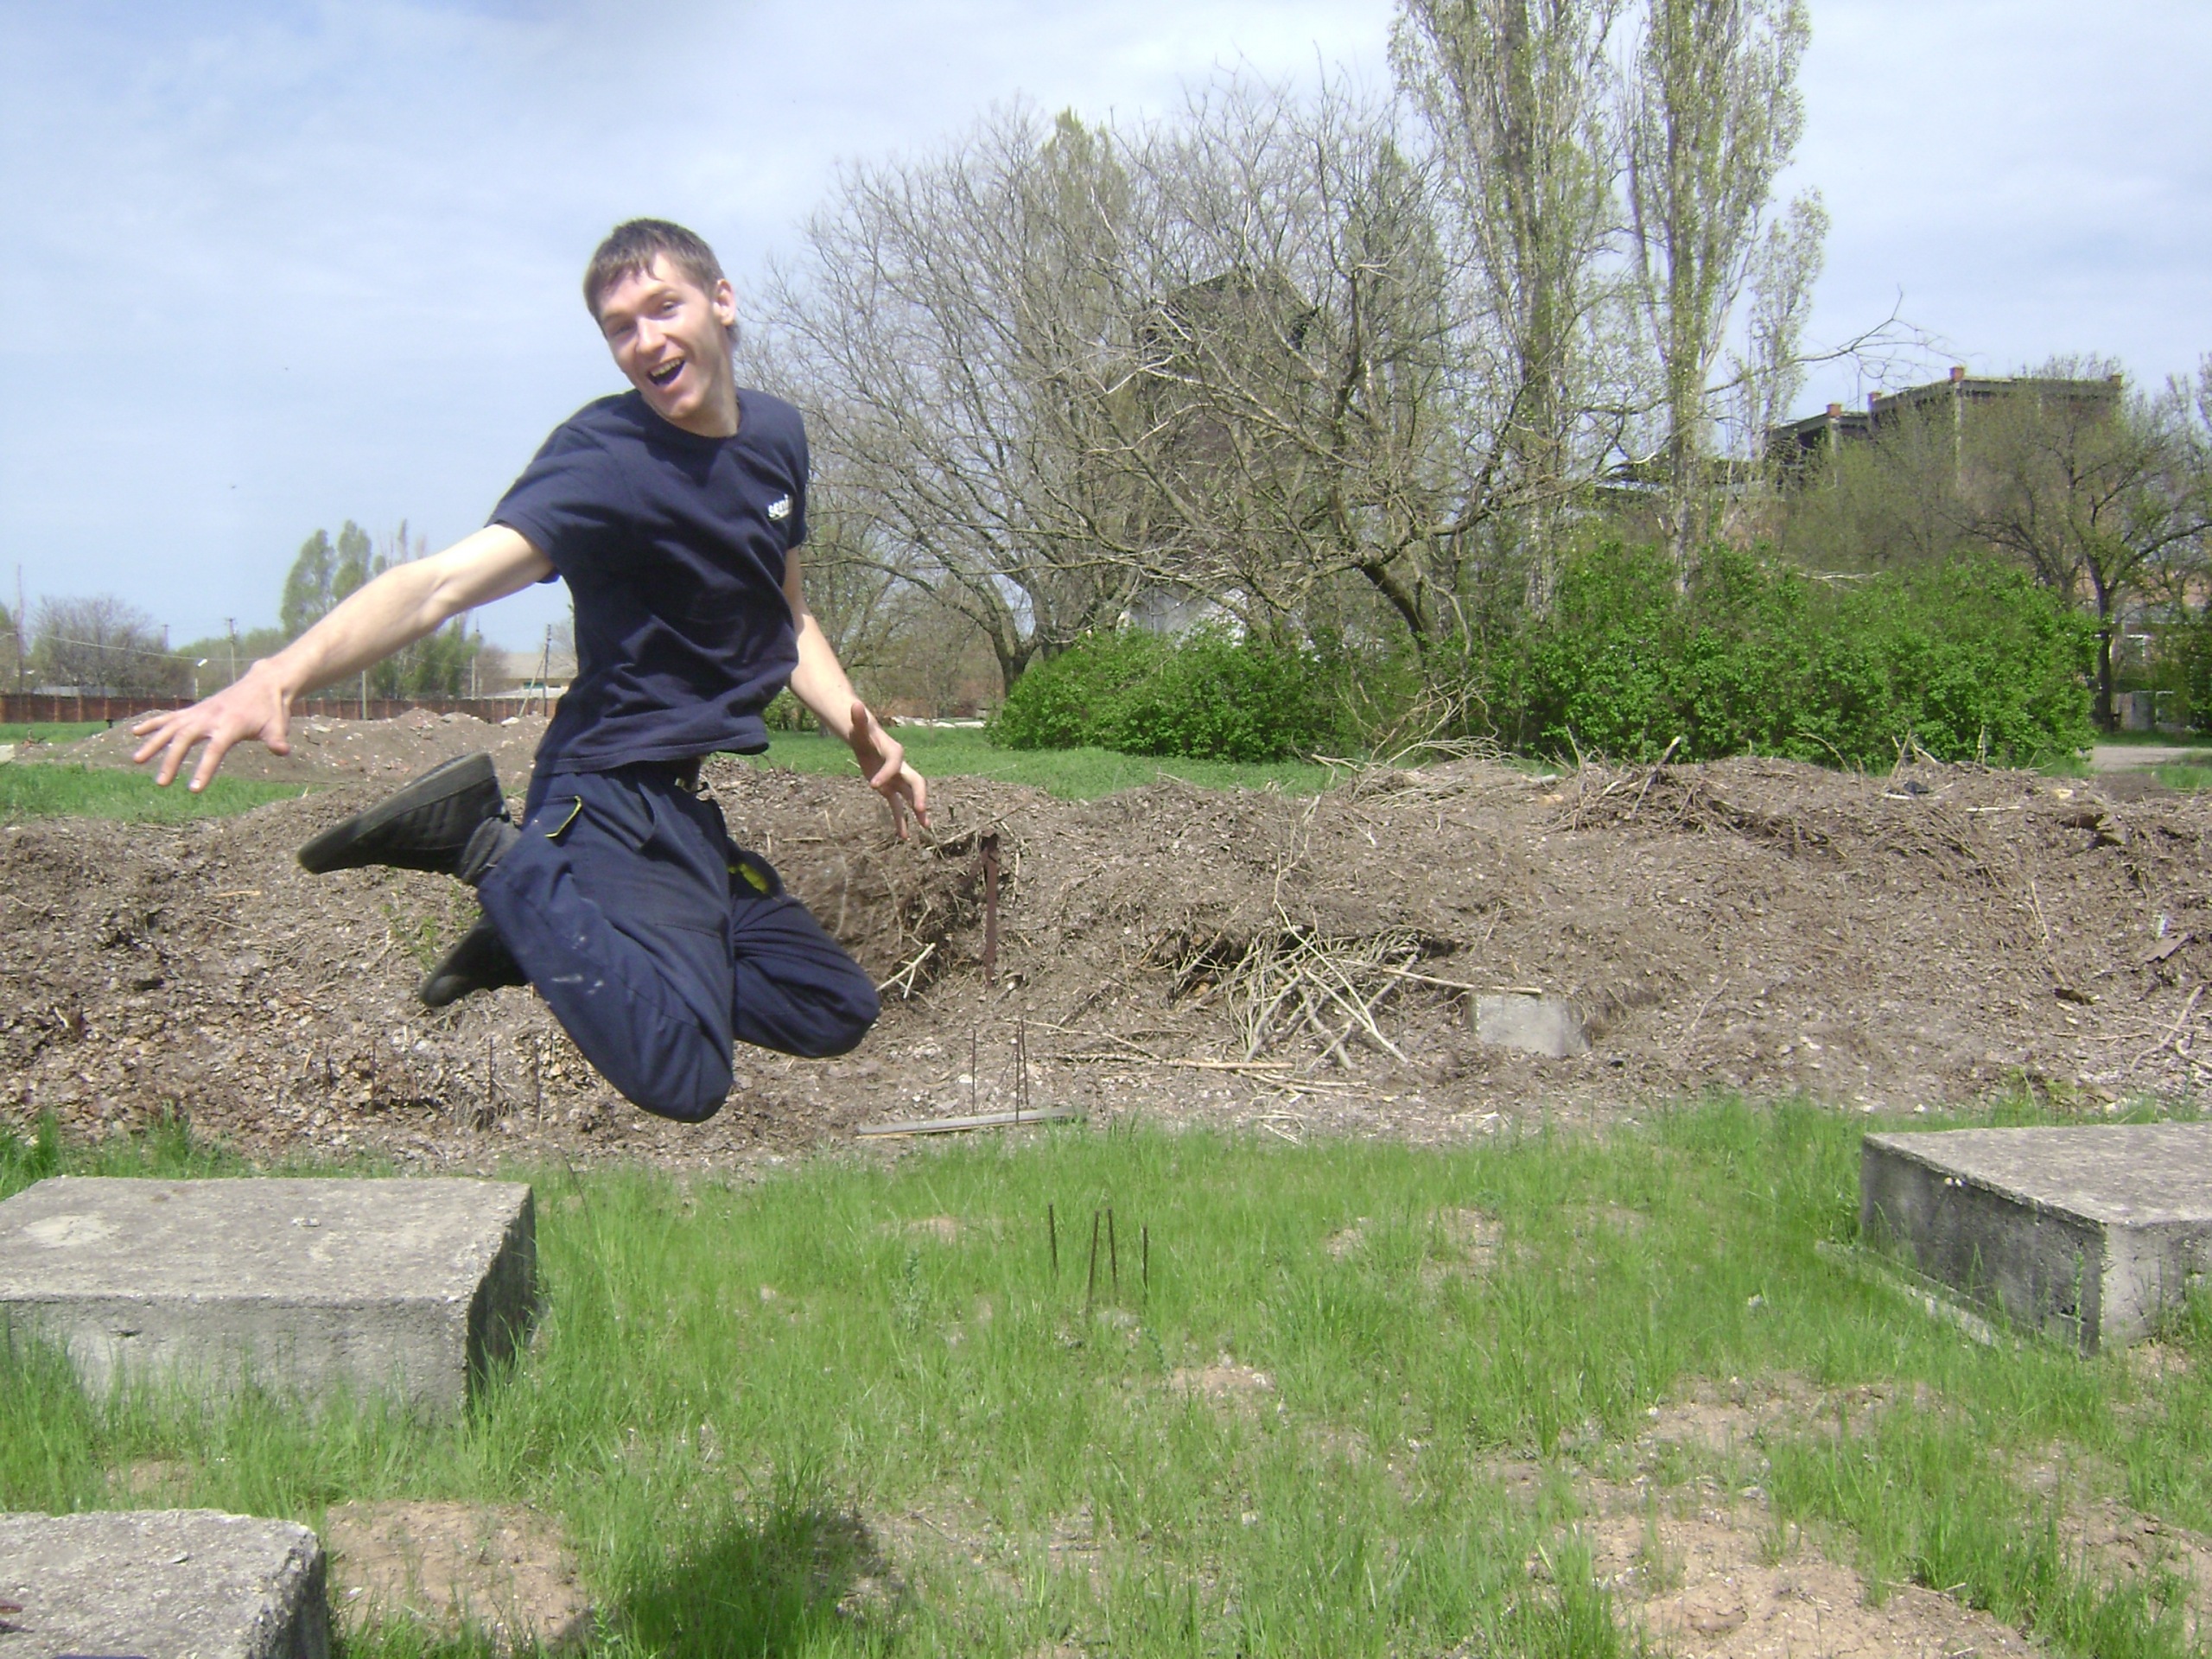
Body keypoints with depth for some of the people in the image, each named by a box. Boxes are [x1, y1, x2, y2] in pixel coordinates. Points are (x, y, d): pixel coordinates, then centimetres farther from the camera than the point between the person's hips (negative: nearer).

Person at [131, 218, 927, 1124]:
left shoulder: (776, 432, 6)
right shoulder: (603, 456, -19)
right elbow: (449, 579, -34)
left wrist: (859, 729, 6)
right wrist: (281, 673, -50)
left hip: (699, 807, 9)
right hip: (619, 794, -8)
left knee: (840, 1012, 21)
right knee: (682, 1076, -28)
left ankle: (535, 938, 17)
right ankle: (490, 848, -8)